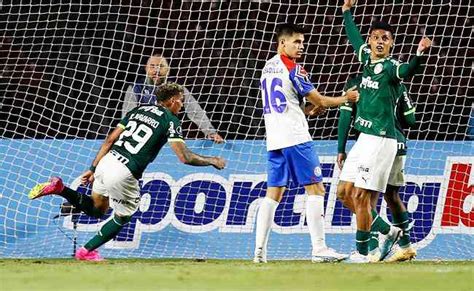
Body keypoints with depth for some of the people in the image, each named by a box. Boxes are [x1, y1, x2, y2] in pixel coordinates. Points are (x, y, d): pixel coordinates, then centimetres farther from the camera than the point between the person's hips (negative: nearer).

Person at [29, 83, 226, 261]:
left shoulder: (139, 110, 18)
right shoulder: (170, 121, -2)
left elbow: (110, 139, 16)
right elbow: (185, 157, -9)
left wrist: (93, 169, 19)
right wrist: (211, 161, 7)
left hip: (106, 162, 6)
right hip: (123, 173, -6)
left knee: (96, 209, 26)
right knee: (122, 217, 19)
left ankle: (60, 188, 6)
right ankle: (87, 251, 24)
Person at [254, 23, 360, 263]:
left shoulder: (267, 68, 15)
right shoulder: (293, 69, -9)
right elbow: (320, 102, -6)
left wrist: (309, 108, 24)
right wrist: (346, 98, 8)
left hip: (273, 140, 8)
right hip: (295, 137, -8)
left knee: (273, 193, 9)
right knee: (315, 189, -5)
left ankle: (260, 250, 1)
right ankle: (319, 248, -11)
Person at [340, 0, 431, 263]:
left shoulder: (390, 66, -11)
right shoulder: (367, 57, 11)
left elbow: (407, 71, -34)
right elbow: (354, 37, 31)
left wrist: (419, 54, -53)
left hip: (381, 140, -8)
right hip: (364, 137, 8)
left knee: (361, 196, -8)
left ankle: (361, 251, 0)